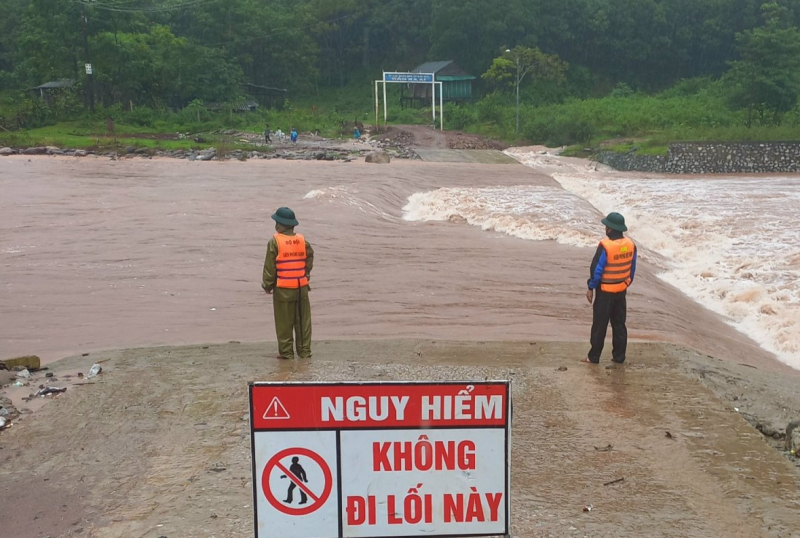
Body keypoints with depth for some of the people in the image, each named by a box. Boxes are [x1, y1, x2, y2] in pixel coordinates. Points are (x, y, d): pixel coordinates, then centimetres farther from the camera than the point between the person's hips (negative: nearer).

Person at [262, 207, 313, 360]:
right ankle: (304, 351, 14)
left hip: (283, 289, -4)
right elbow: (310, 258, 11)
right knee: (303, 321, 11)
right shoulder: (302, 240, 4)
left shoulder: (275, 241, -10)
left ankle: (286, 352, 7)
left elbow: (270, 266, -7)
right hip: (301, 287, 4)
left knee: (284, 322, 5)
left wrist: (267, 285, 3)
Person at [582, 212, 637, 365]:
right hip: (621, 290, 6)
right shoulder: (630, 245, -1)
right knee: (619, 324, 14)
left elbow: (597, 269, -17)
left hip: (605, 291, -6)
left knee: (599, 325, 3)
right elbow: (632, 268, 8)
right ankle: (619, 356, 18)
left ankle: (594, 356, 9)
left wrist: (591, 288, -6)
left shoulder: (605, 246, -22)